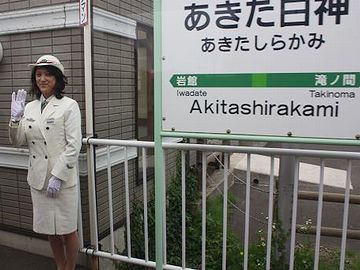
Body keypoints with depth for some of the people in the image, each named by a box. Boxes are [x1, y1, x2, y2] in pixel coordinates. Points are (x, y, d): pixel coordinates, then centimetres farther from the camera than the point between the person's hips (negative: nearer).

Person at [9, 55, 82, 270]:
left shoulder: (69, 105, -8)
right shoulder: (30, 107, 8)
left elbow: (74, 145, -13)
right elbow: (18, 141, 8)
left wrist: (57, 176, -17)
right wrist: (16, 117, -7)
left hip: (63, 178, -5)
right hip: (38, 178, 5)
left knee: (67, 230, 8)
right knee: (50, 230, 18)